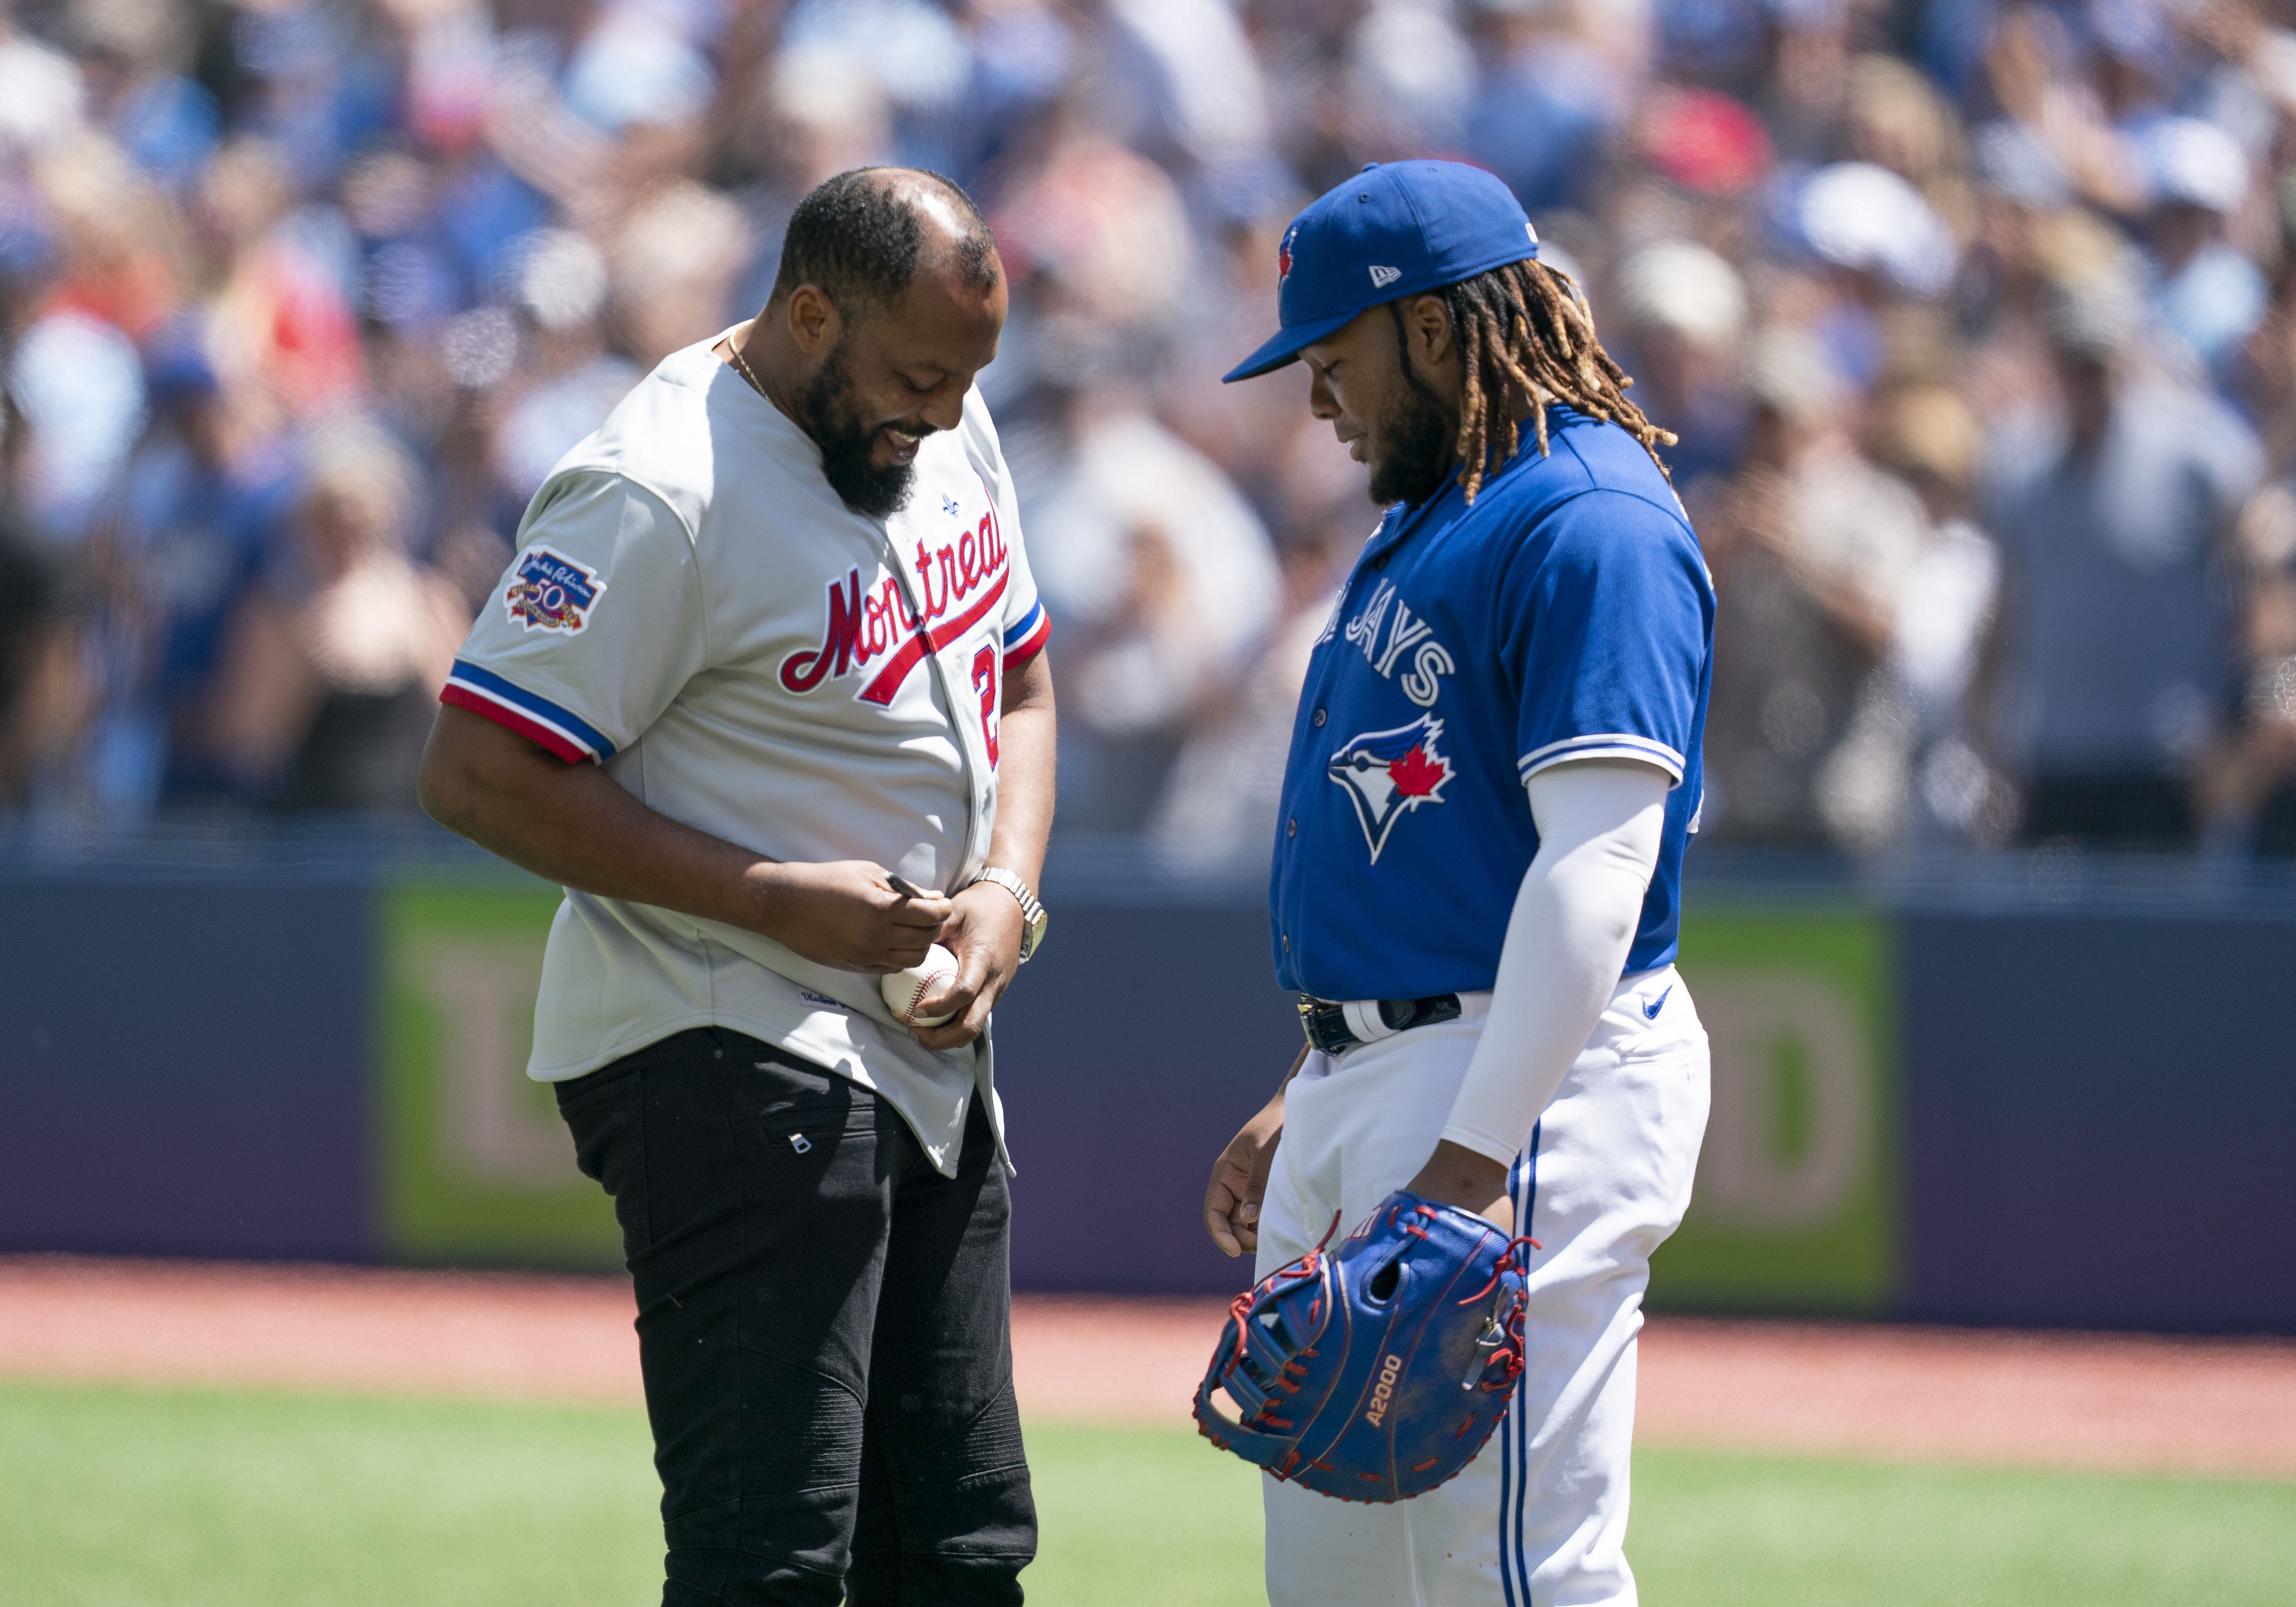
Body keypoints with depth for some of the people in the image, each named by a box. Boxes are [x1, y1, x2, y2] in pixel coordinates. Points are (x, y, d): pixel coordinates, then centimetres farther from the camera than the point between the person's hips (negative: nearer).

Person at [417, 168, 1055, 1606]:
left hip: (923, 1048, 9)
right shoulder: (661, 492, -19)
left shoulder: (944, 434, 7)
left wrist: (1005, 886, 0)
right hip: (732, 1064, -9)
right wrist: (776, 899, -21)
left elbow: (1019, 684, 21)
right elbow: (478, 774, -19)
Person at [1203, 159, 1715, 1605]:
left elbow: (1597, 866, -22)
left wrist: (1470, 1158, -26)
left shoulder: (1592, 525, -14)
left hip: (1525, 1090, -11)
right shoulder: (1432, 519, 20)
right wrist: (1313, 1101, 23)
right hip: (1373, 1080, 11)